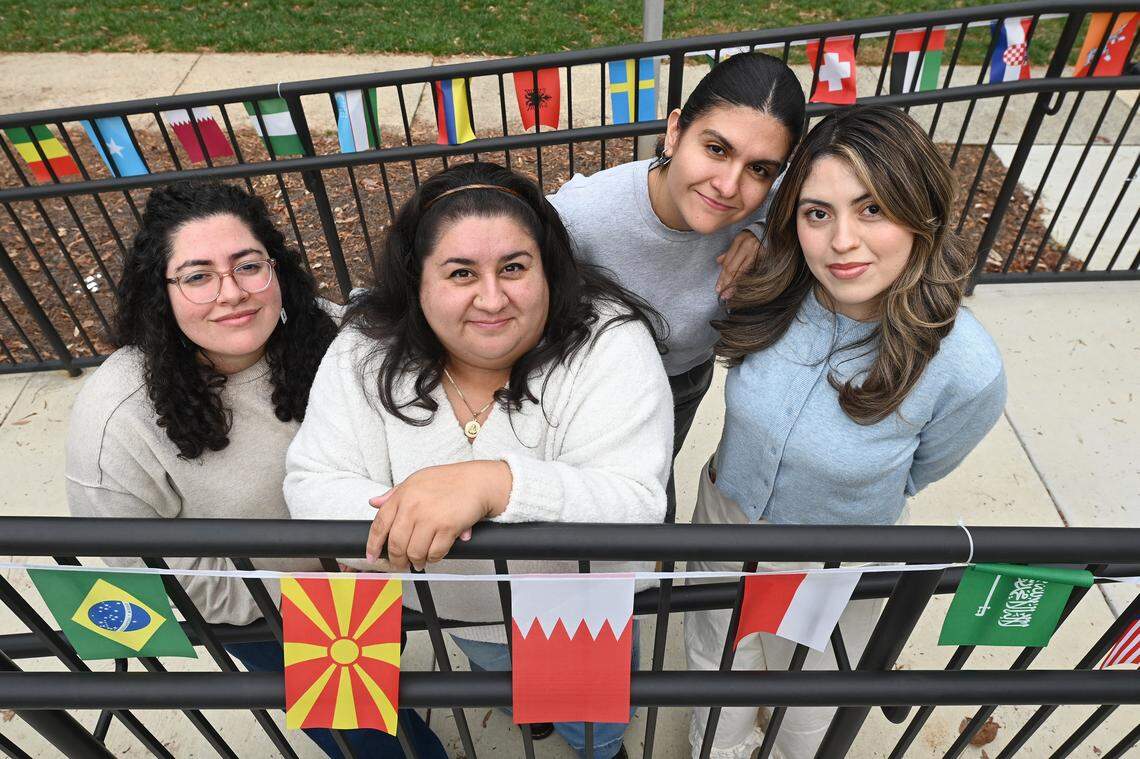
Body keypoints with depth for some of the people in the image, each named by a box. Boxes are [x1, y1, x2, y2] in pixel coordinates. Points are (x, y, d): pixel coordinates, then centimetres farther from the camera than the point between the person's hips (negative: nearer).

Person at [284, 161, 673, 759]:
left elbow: (637, 508, -38)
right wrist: (385, 523, -43)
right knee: (493, 668, 35)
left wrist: (493, 483, -54)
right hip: (452, 608, 3)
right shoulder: (367, 352, -20)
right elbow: (314, 483, -20)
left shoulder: (608, 345, -31)